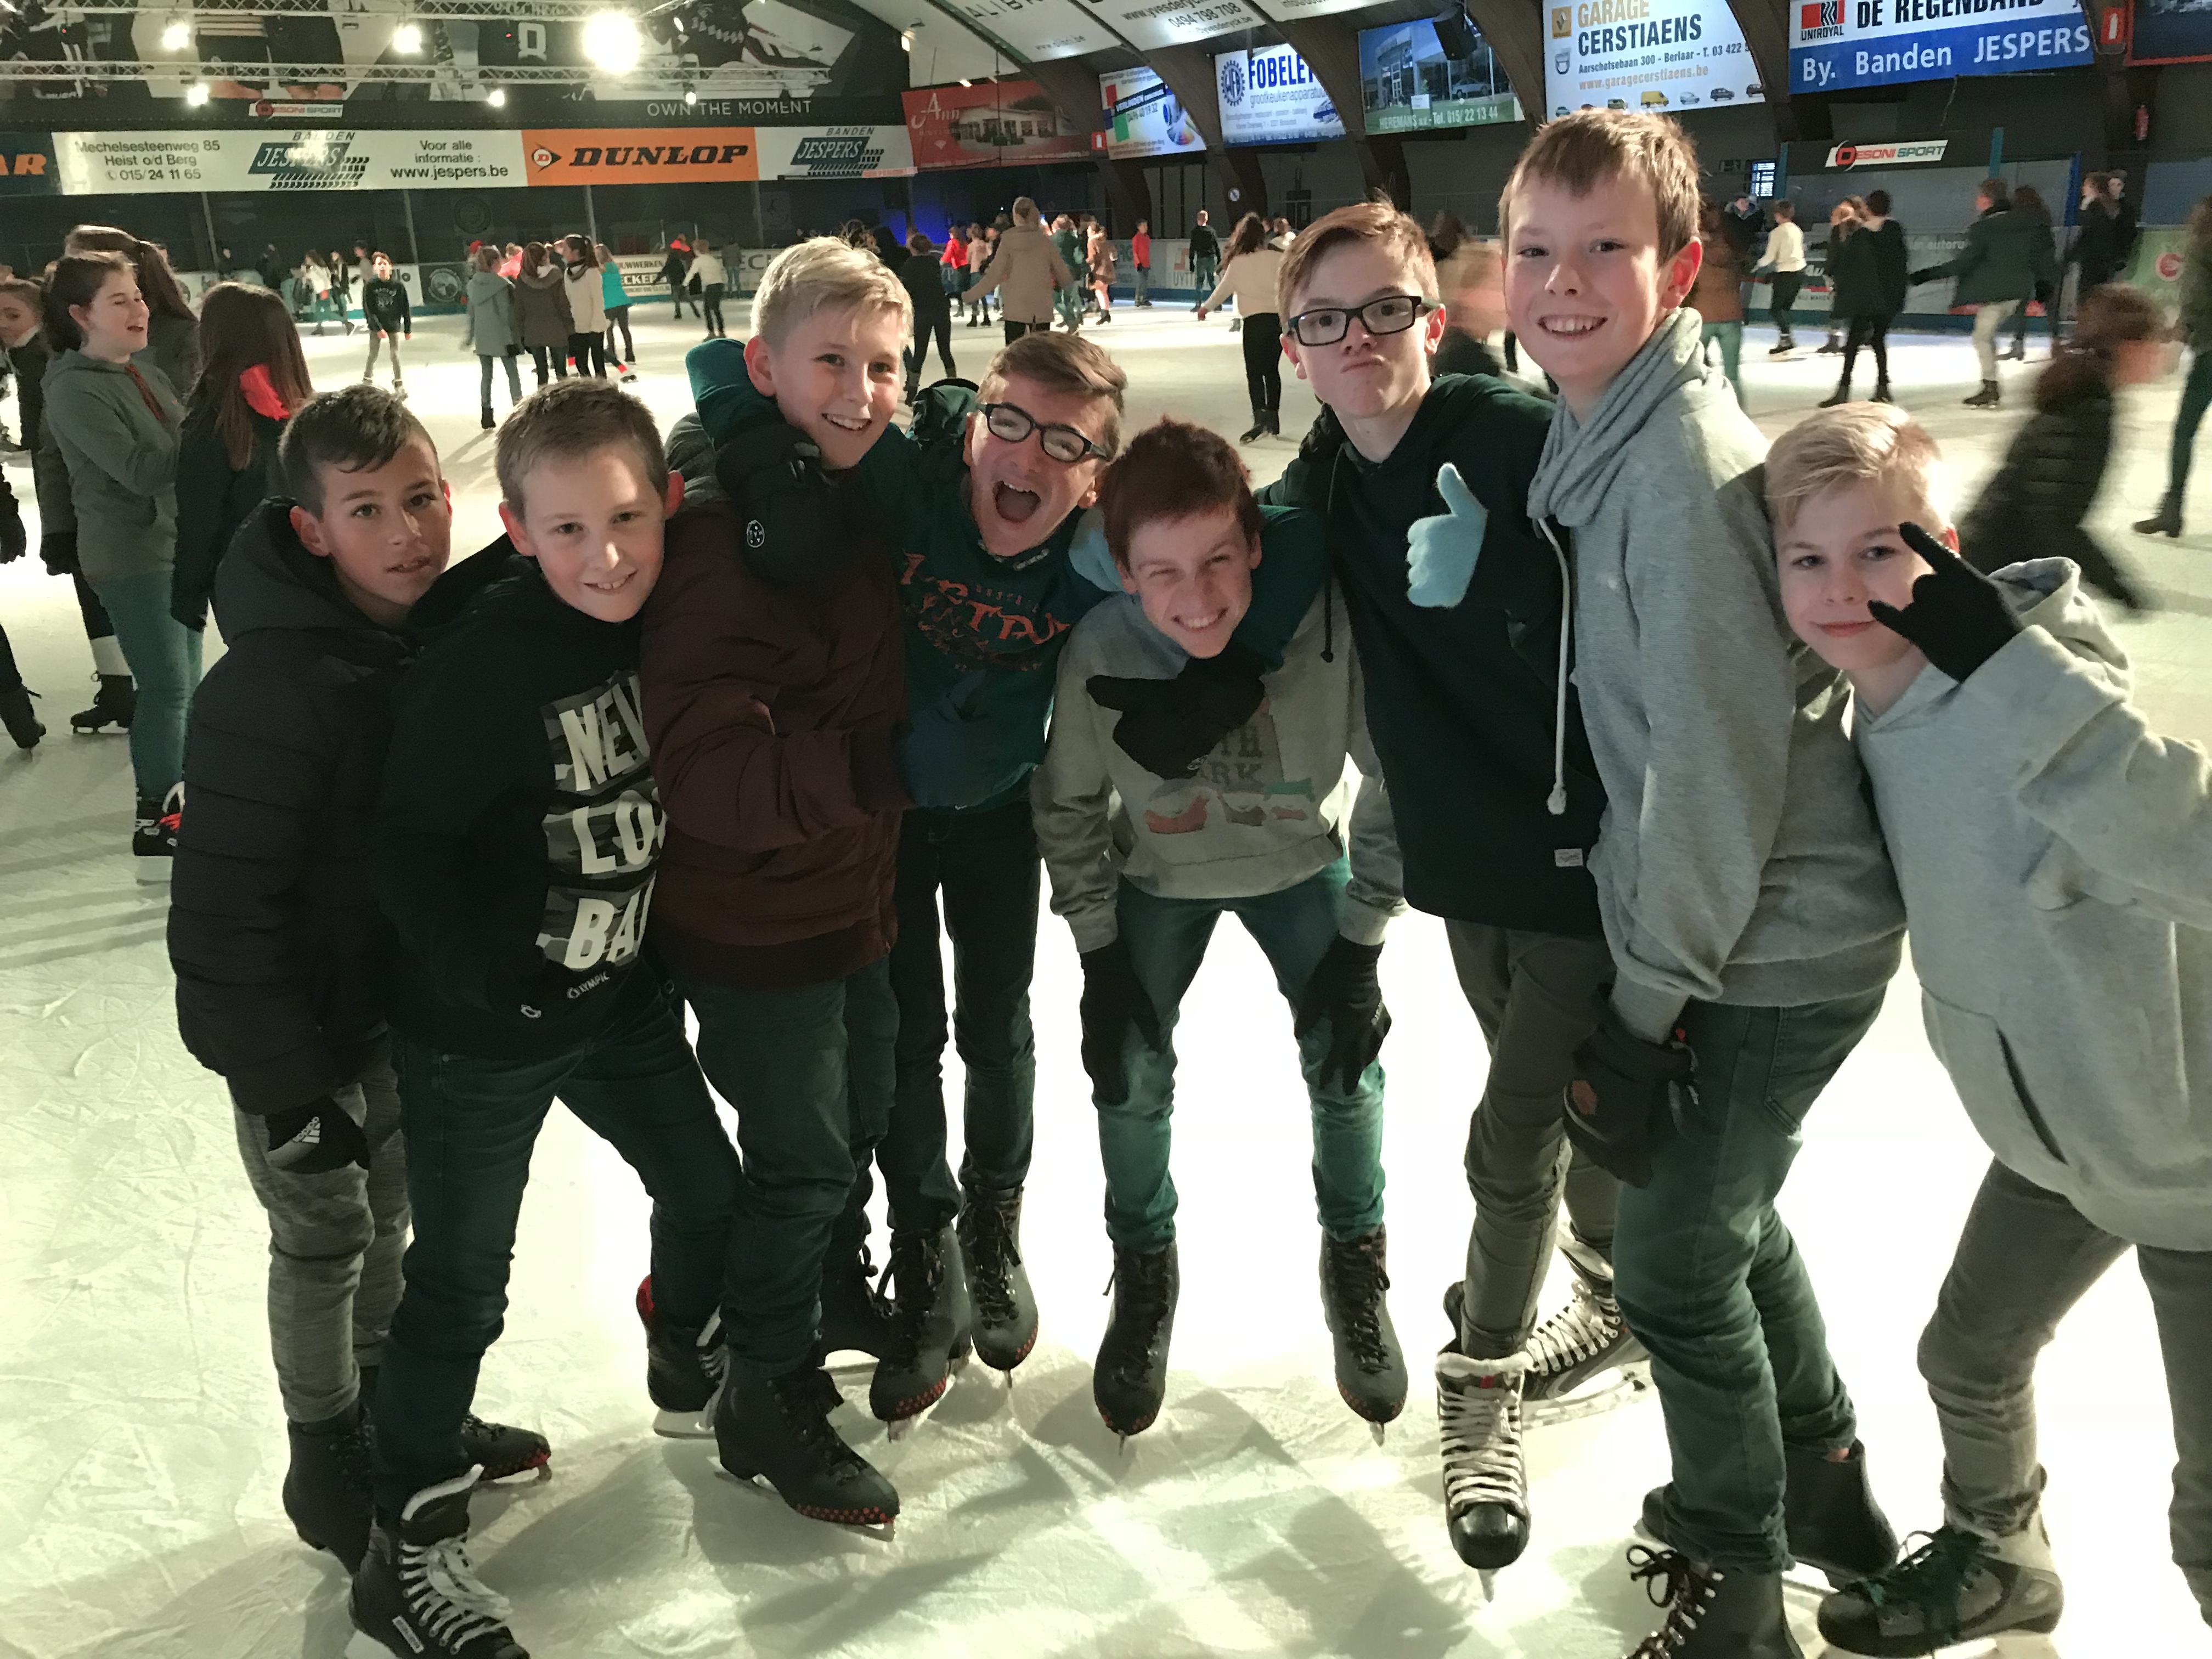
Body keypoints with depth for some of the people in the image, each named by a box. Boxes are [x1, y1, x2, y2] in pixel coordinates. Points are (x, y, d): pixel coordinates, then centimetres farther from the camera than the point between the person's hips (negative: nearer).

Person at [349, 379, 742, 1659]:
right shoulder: (485, 656, -25)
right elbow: (407, 847, -20)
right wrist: (494, 980, -20)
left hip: (623, 998, 6)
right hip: (478, 1030, -6)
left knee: (709, 1188, 19)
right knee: (460, 1284, 6)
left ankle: (694, 1371, 49)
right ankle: (410, 1550, 25)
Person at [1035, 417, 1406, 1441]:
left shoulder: (1332, 623, -35)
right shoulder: (1101, 649, -31)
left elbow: (1394, 788, -19)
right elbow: (1068, 803, -11)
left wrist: (1360, 943, -16)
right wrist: (1099, 953, -9)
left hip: (1302, 864, 0)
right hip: (1158, 878, 1)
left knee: (1345, 1061, -4)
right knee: (1130, 1077, -2)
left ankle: (1354, 1263, 27)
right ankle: (1143, 1274, 28)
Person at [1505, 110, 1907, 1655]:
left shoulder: (1683, 460, -22)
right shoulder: (1609, 437, 5)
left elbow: (1722, 755, -24)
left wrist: (1651, 998, -18)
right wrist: (1649, 962, 12)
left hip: (1777, 945, -9)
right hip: (1728, 929, 9)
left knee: (1675, 1255, 3)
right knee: (1724, 1207, 23)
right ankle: (1823, 1487, 45)